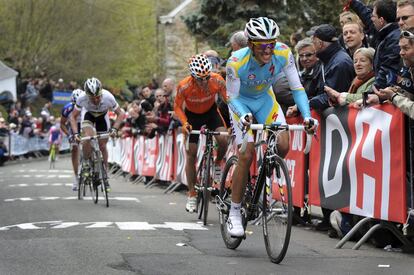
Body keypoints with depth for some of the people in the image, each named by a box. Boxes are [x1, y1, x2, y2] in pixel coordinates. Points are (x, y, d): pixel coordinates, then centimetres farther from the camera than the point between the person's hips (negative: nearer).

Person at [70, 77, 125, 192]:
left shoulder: (108, 97, -36)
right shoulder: (82, 98, -36)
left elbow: (121, 114, -22)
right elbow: (73, 117, -20)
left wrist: (114, 129, -35)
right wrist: (75, 133, -32)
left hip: (102, 116, 1)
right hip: (88, 115, -1)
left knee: (102, 147, 1)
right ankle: (85, 163, -3)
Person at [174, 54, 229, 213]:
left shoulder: (217, 80, -30)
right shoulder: (184, 86, -31)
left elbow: (227, 99, -19)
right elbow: (177, 107, -16)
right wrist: (184, 123, -33)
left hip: (211, 112, 1)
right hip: (192, 115, -1)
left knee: (223, 139, -27)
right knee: (191, 155, -1)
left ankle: (217, 164, 6)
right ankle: (192, 194, 11)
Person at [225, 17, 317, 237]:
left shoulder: (283, 54, -28)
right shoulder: (237, 62, -34)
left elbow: (297, 87, -20)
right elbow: (232, 97, -23)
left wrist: (307, 116, -34)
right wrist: (243, 115, -43)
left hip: (265, 99, 3)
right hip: (241, 101, -3)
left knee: (282, 146, -17)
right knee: (246, 155, -15)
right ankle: (234, 214, -3)